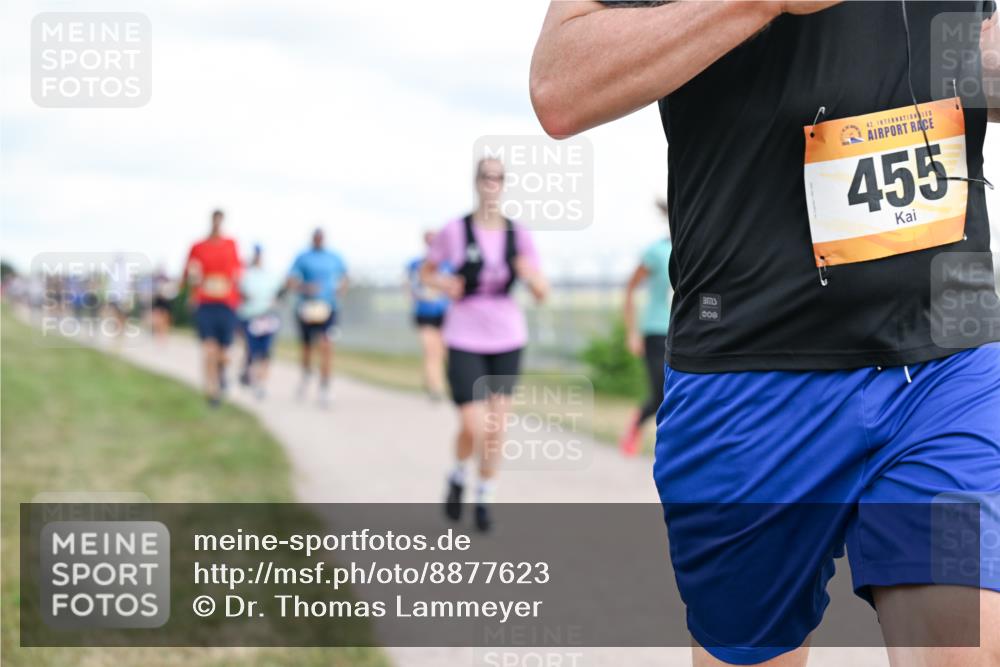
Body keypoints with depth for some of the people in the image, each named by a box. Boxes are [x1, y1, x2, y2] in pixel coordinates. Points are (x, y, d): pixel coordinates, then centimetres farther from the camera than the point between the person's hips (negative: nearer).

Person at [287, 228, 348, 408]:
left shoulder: (335, 258, 9)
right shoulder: (303, 258, 1)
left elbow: (344, 277, 24)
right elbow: (291, 282, -5)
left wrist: (340, 289, 2)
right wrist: (305, 288, -25)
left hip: (328, 309, 0)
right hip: (307, 309, 0)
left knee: (326, 347, -15)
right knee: (307, 347, 13)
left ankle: (325, 388, -14)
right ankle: (307, 374, 44)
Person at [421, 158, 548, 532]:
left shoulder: (519, 235, -3)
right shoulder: (455, 231, -10)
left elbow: (542, 294, 0)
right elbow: (425, 272, 5)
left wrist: (532, 276, -22)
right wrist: (442, 284, -16)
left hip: (507, 339, 3)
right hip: (465, 340, -3)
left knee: (496, 425, 4)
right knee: (473, 428, -11)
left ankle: (485, 497, 24)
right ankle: (458, 477, 23)